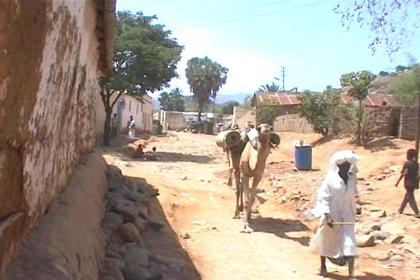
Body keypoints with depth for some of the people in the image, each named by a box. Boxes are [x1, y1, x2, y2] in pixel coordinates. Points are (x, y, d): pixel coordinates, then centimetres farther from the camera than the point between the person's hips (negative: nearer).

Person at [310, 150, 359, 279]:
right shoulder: (330, 179, -12)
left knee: (349, 244, -9)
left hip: (347, 217, 3)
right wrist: (326, 214, -22)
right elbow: (323, 198, -14)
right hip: (331, 216, -3)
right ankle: (323, 265, 39)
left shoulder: (352, 179, 1)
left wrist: (354, 213, 20)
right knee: (325, 241, 15)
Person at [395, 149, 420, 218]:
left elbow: (403, 174, -10)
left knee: (410, 198, -2)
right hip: (414, 183, 6)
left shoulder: (406, 163, -12)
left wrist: (398, 182, -2)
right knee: (407, 196, 20)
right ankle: (401, 209, 32)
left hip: (408, 183, -6)